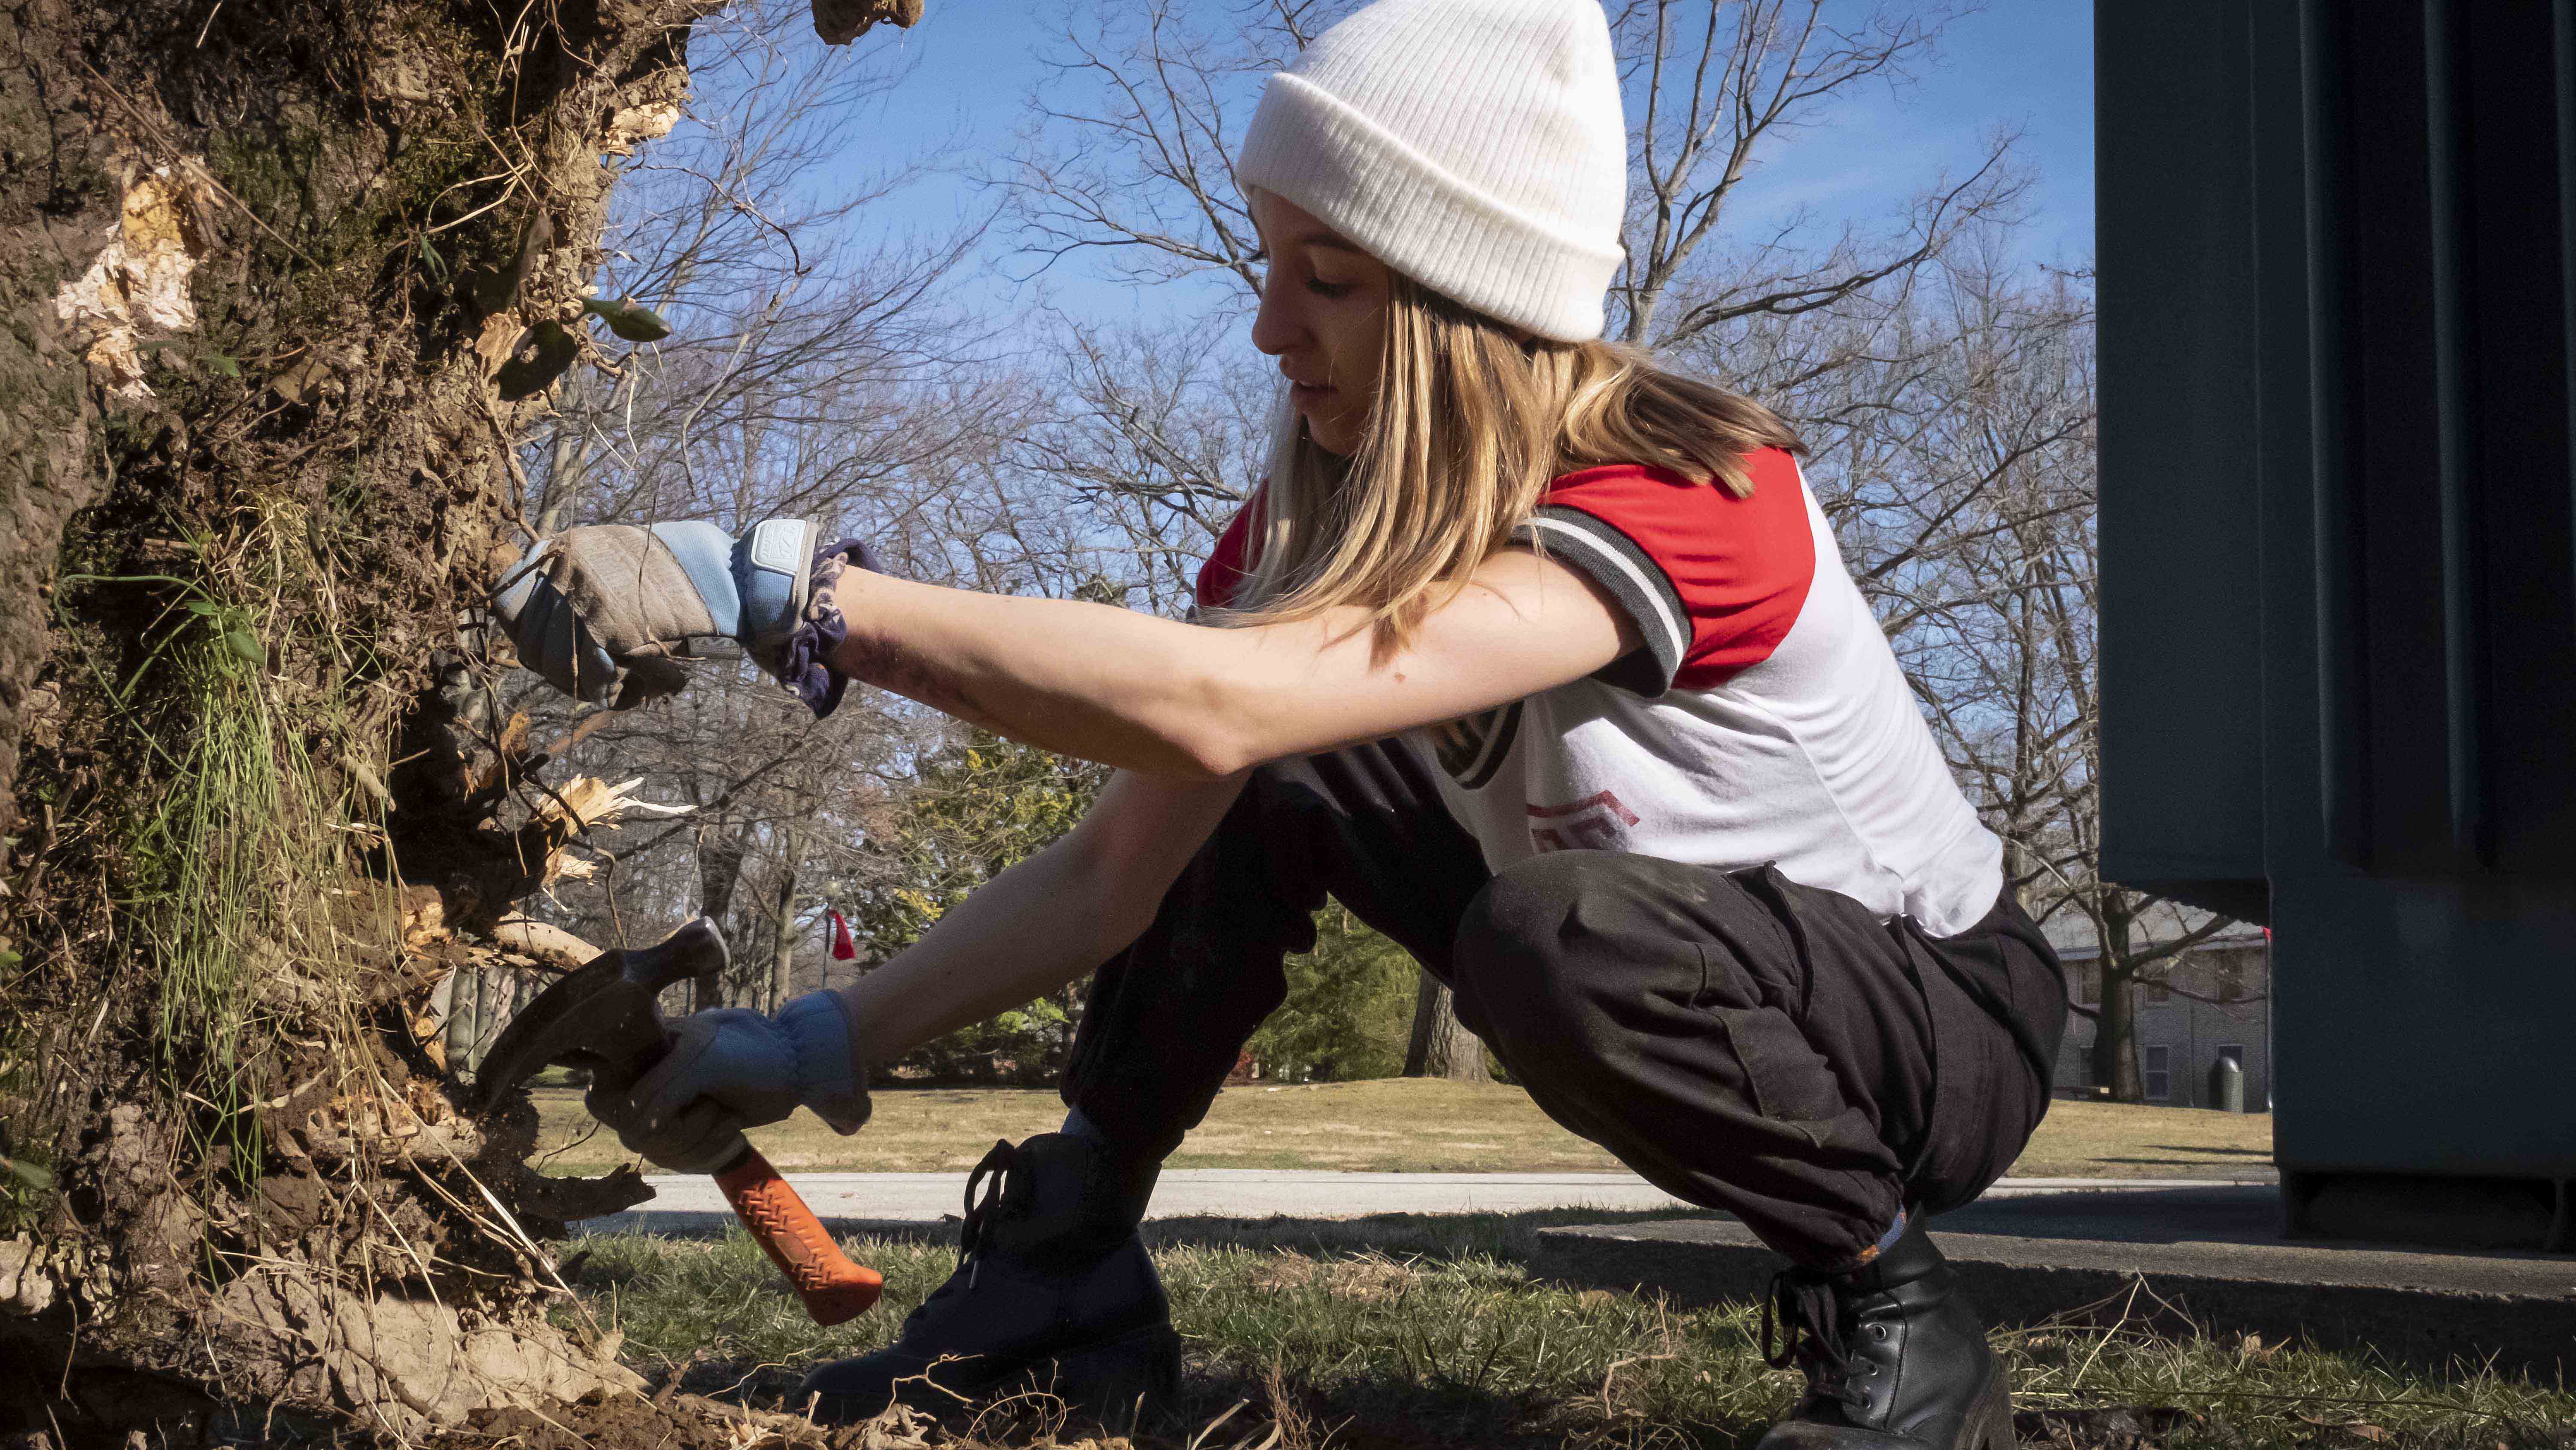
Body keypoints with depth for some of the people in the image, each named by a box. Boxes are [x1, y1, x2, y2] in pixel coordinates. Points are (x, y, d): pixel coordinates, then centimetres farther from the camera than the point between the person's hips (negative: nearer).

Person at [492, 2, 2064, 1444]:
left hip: (1946, 1019, -6)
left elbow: (1209, 701, -45)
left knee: (1555, 933, -36)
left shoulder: (1687, 497, -32)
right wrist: (822, 1044, -20)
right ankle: (1066, 1279, -1)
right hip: (1661, 964, 7)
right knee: (1262, 794, -7)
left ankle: (1899, 1319, -12)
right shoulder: (1329, 524, -8)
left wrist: (780, 585, -45)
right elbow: (1123, 861, -10)